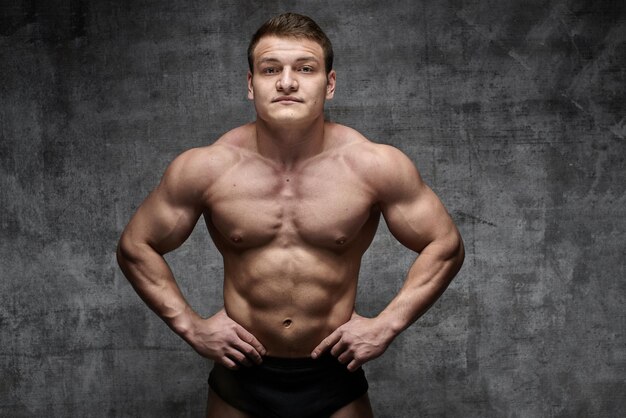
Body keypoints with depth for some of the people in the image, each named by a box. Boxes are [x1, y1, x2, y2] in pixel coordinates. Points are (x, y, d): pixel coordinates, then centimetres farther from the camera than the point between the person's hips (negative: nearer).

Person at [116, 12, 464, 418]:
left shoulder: (375, 166, -12)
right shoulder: (205, 168, -11)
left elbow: (446, 246, -2)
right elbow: (135, 247, 2)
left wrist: (387, 324, -8)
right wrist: (190, 325, -5)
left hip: (335, 379, 0)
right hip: (241, 375, 1)